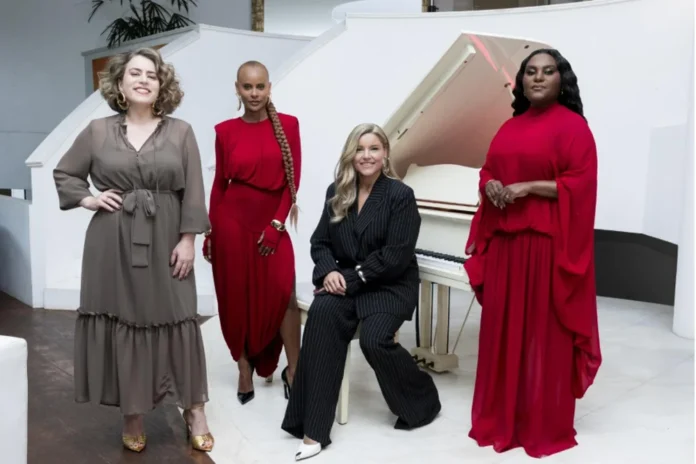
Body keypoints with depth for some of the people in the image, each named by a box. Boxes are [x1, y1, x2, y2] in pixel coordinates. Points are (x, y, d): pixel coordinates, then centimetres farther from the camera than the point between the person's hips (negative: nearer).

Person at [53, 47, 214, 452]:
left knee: (177, 322, 1)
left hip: (165, 241, -1)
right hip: (113, 244, 1)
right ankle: (133, 416, 20)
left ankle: (195, 410, 14)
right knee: (121, 325, 5)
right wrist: (88, 200, 0)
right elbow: (64, 174, 17)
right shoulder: (97, 131, 6)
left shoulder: (181, 132, 2)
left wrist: (188, 238, -7)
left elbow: (193, 192, -1)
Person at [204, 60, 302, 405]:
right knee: (237, 299, 6)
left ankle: (292, 370, 8)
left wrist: (276, 224, -8)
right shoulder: (225, 131, 0)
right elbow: (219, 184, 5)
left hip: (273, 222, 0)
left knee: (284, 295, -9)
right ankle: (245, 371, 22)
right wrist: (209, 233, 6)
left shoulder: (288, 124, -1)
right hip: (232, 220, 1)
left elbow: (293, 179, -1)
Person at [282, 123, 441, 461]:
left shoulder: (401, 195, -7)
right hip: (345, 280, 4)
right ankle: (314, 428, -27)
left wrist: (352, 278, -20)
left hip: (389, 285, -4)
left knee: (374, 338, -29)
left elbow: (396, 256, -15)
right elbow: (320, 242, 8)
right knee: (321, 314, -29)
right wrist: (329, 271, -14)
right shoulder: (336, 193, 9)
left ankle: (423, 400, 6)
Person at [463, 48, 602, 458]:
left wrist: (527, 187, -17)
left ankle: (547, 425, 16)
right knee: (504, 329, 10)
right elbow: (489, 170, 20)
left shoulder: (572, 125, -4)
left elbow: (581, 185, -11)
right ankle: (503, 416, 24)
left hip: (547, 243, -6)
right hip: (503, 240, 6)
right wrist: (489, 184, -2)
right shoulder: (510, 127, 16)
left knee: (544, 333, 1)